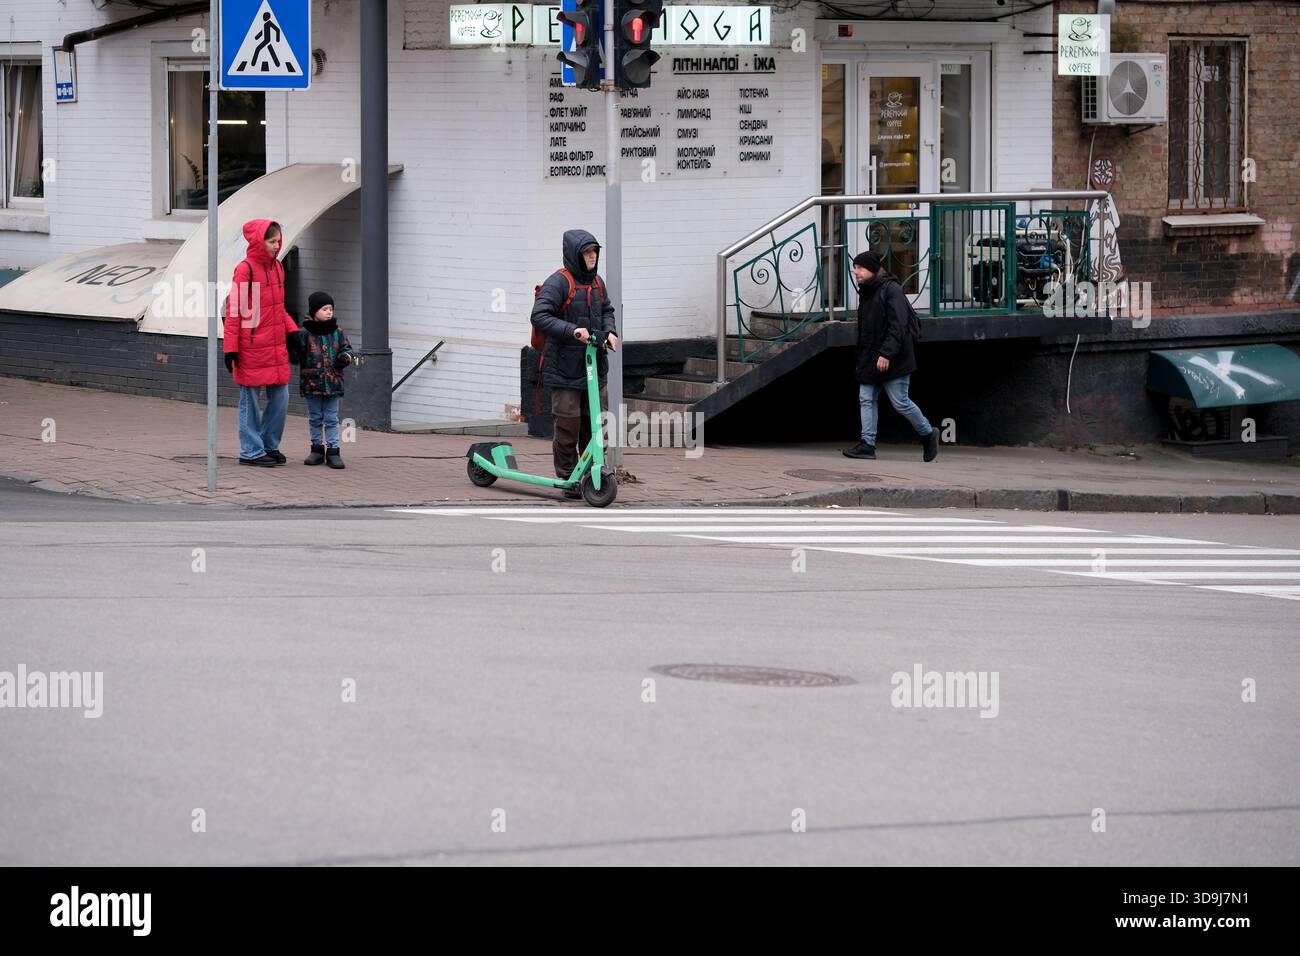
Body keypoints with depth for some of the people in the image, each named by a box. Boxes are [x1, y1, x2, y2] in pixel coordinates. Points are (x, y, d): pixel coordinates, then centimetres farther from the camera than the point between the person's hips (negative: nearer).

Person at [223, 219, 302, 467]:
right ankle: (251, 451, 11)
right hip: (251, 349, -7)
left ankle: (270, 445, 23)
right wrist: (230, 348, -13)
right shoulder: (245, 270, -12)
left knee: (280, 398, 9)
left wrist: (291, 329, 6)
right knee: (250, 400, 3)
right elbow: (234, 311, -11)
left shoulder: (277, 267, 10)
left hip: (276, 347, 7)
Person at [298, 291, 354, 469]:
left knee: (331, 419, 3)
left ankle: (333, 450, 6)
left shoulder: (337, 332, 3)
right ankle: (317, 449, 20)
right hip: (312, 381, -1)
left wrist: (345, 357, -9)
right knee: (315, 418, 11)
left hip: (333, 382, 1)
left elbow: (346, 347, 10)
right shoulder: (305, 333, -5)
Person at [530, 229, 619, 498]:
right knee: (568, 424, -3)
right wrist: (571, 330, -27)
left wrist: (610, 331, 6)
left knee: (597, 423, 6)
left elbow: (607, 311, 27)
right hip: (565, 367, -6)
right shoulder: (559, 282, -11)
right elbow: (539, 316, -18)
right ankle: (569, 479, 7)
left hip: (594, 365, 6)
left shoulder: (596, 282, 12)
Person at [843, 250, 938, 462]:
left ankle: (928, 434, 15)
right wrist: (862, 359, 16)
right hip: (870, 361, 9)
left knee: (900, 402, -4)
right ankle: (867, 444, -3)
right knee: (866, 399, -1)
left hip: (892, 361, -8)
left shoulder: (891, 290, -11)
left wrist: (886, 353, -26)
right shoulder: (866, 293, 16)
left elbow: (898, 326, -19)